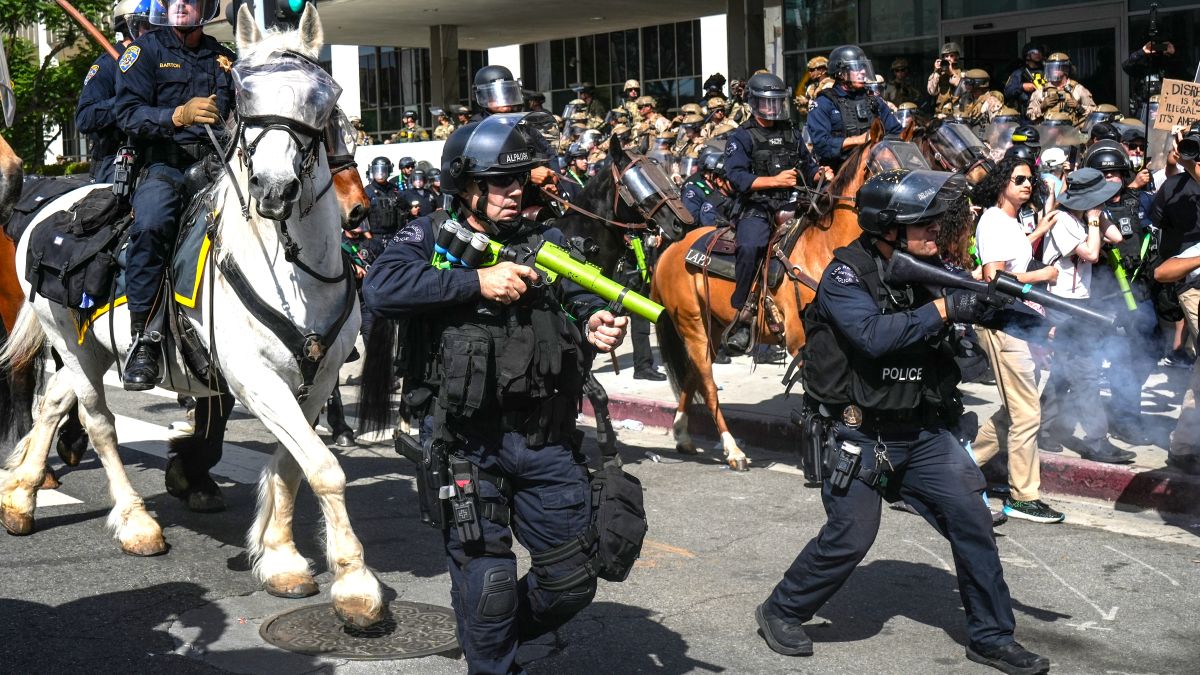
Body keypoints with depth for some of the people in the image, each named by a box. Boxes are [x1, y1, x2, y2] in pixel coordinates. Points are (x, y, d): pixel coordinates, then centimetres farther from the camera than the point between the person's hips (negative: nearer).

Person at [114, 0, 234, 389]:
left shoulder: (223, 58, 23)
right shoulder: (145, 51, 9)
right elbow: (127, 113, -4)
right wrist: (178, 115, -21)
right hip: (165, 164, -4)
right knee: (150, 223, -34)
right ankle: (143, 340, -29)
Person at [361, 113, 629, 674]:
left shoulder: (545, 241, 12)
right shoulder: (430, 238, 0)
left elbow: (581, 298, 6)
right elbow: (382, 287, -18)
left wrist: (596, 324, -18)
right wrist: (477, 282, -21)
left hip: (547, 438, 4)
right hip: (467, 443, -4)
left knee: (571, 583, 11)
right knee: (488, 582, 0)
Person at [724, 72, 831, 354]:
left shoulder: (791, 135, 21)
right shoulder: (741, 138, 3)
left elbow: (808, 167, 29)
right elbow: (737, 177, -11)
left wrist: (821, 173, 5)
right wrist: (774, 180, -21)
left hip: (792, 206, 6)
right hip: (757, 208, -6)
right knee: (749, 247, -33)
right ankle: (742, 315, -23)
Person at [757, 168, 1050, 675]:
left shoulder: (929, 269, 4)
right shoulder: (845, 275, -14)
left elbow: (988, 307, 3)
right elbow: (873, 336, -28)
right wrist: (943, 309, -26)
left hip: (923, 431, 6)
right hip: (861, 434, -6)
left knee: (971, 520, 3)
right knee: (851, 536, -7)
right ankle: (781, 612, 17)